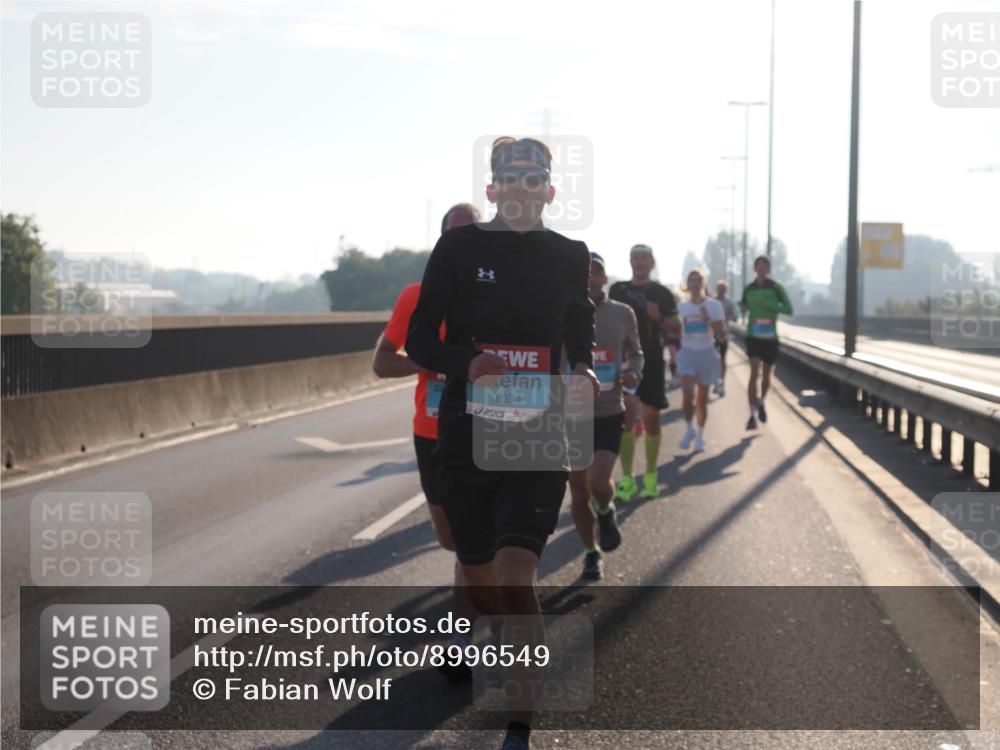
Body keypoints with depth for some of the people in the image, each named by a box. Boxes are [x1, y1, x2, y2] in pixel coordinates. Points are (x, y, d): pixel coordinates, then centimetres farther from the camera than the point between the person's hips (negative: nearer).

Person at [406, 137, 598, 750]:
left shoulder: (570, 256, 5)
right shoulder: (459, 248, 0)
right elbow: (421, 342, -1)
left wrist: (583, 372, 1)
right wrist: (468, 362, -20)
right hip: (465, 437, 1)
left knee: (517, 575, -17)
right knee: (480, 573, 13)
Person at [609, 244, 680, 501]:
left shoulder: (661, 293, 1)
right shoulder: (617, 290, 7)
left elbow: (676, 329, 2)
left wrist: (659, 318, -17)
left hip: (651, 361, -1)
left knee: (651, 418, 3)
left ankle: (650, 477, 13)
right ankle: (627, 479, 3)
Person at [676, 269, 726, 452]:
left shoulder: (714, 306, -3)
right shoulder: (681, 307, 3)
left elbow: (721, 337, -5)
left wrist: (709, 320, -19)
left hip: (707, 353, 0)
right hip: (687, 353, 0)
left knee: (702, 400, 7)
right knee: (688, 395, -18)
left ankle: (700, 436, 22)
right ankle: (690, 428, 4)